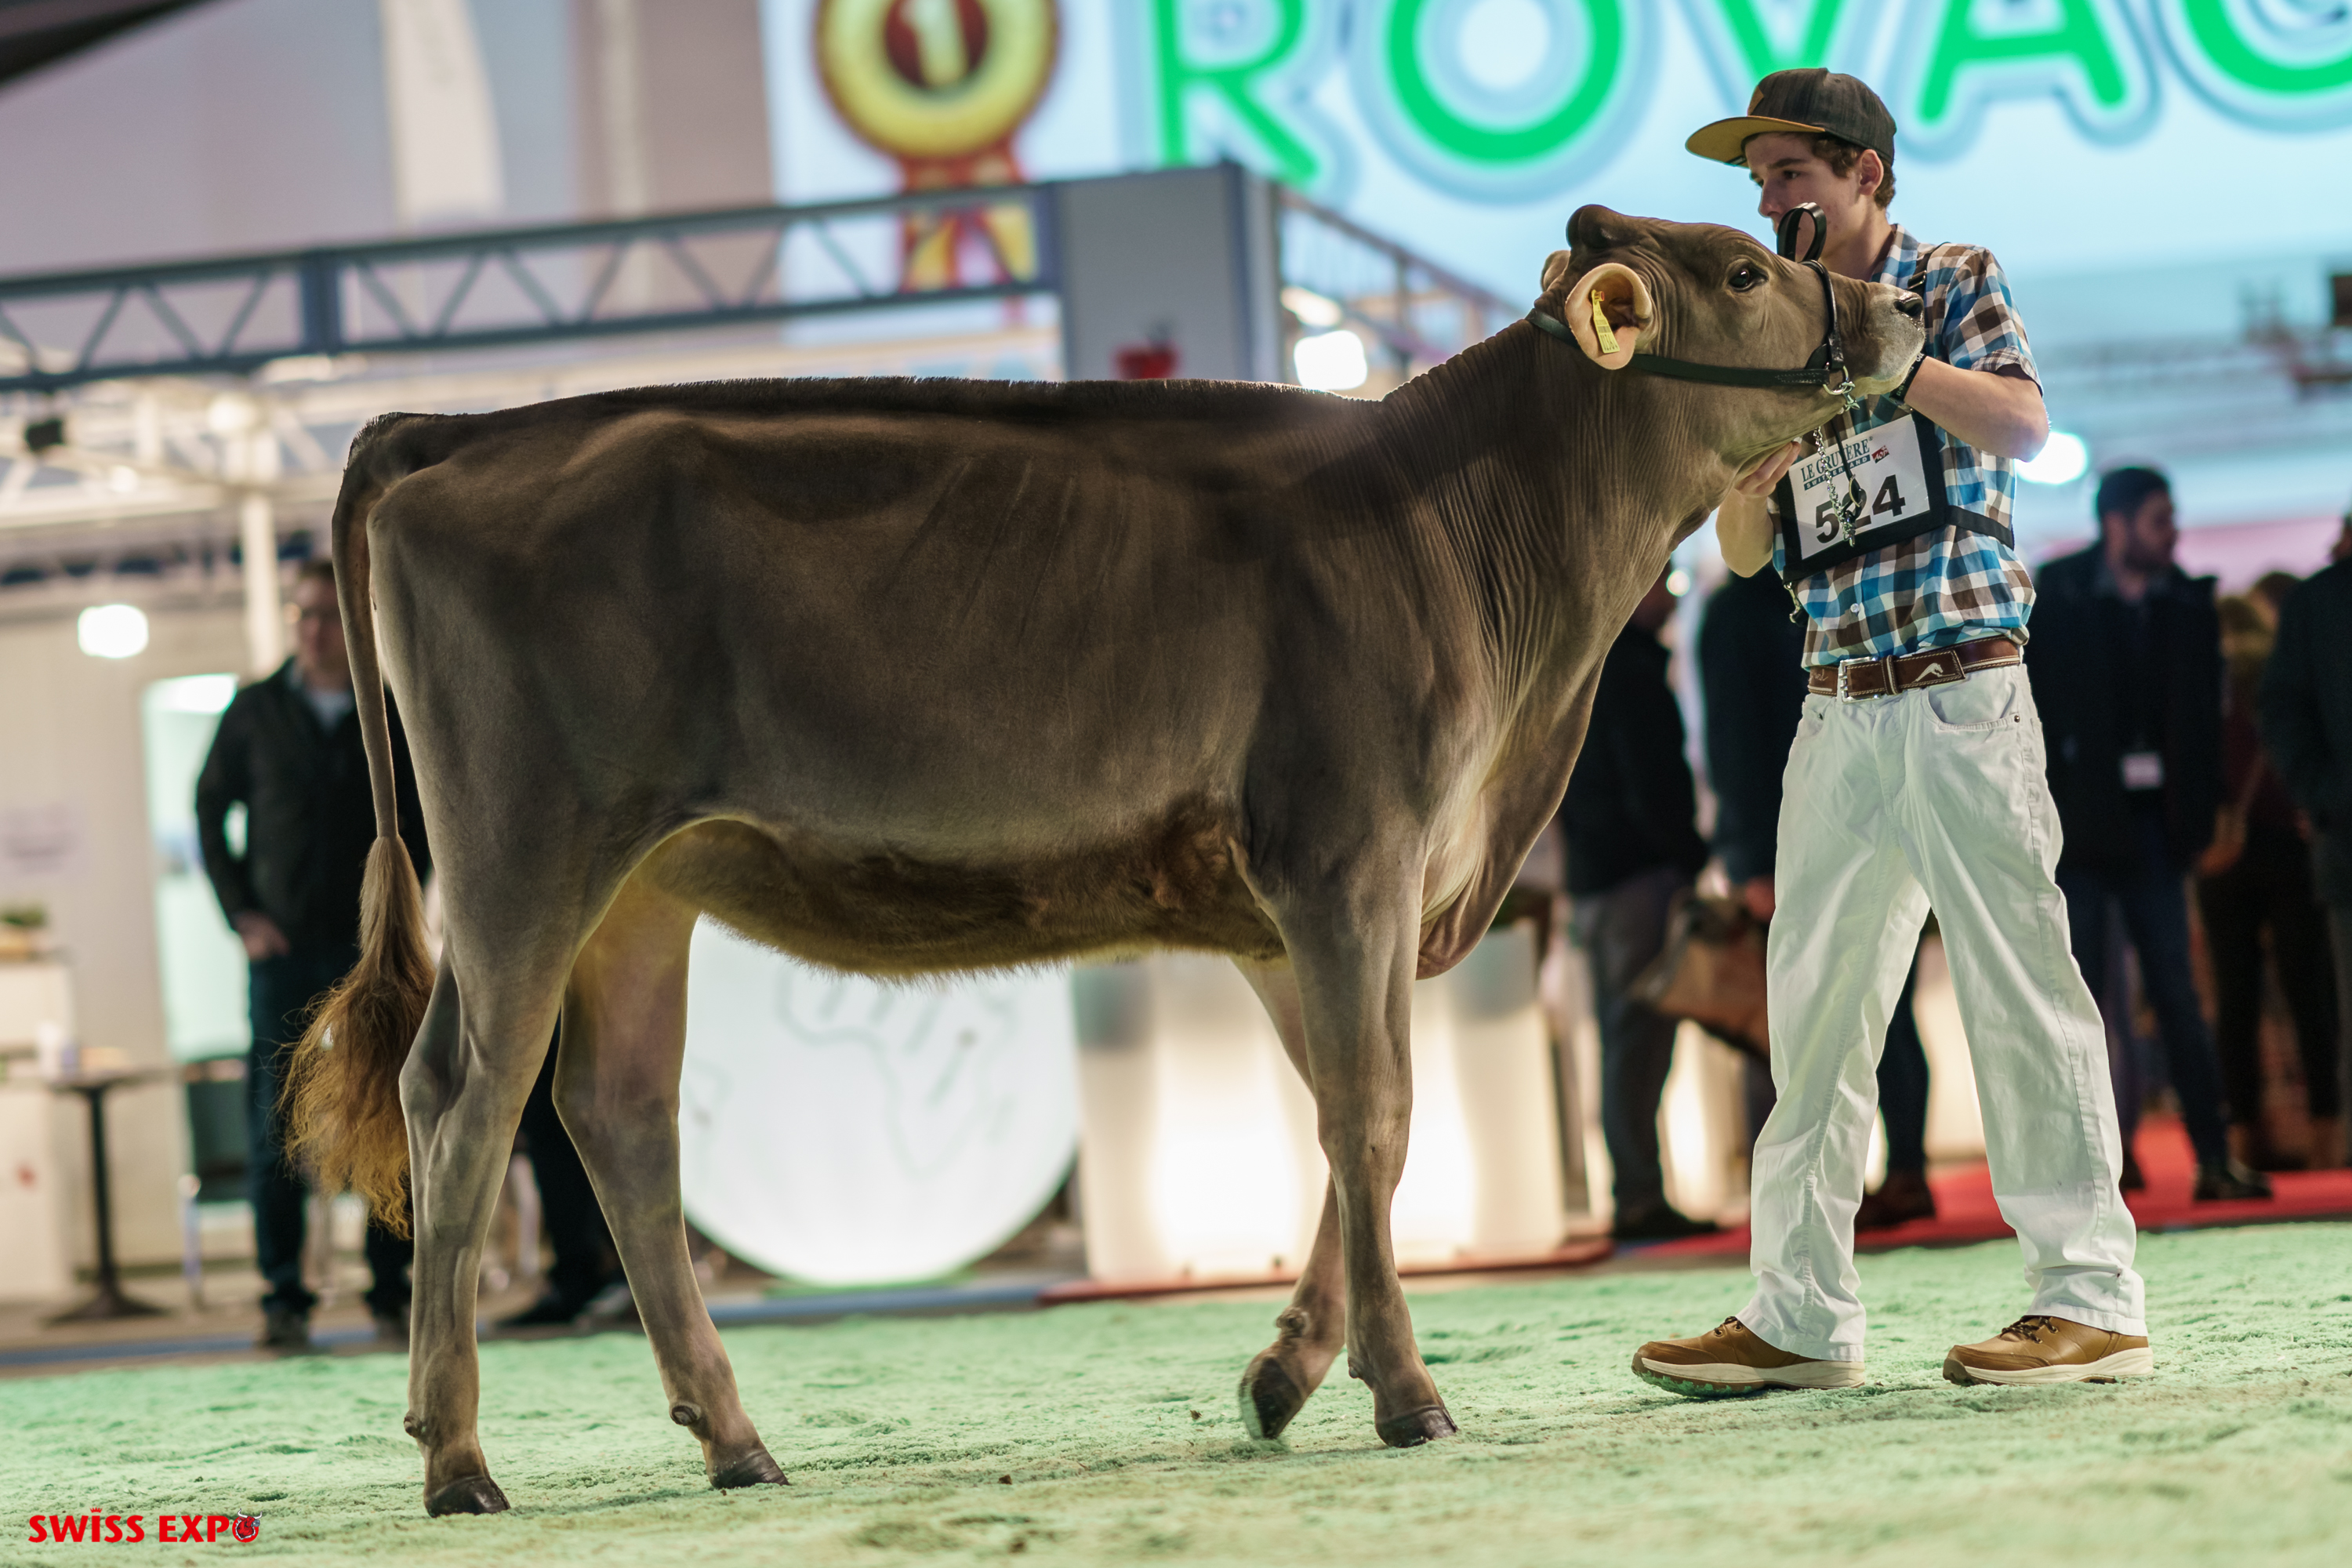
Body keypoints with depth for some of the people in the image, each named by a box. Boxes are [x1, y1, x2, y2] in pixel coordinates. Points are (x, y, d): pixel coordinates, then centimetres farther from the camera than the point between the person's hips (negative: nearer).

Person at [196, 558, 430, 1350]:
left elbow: (422, 819, 13)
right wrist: (242, 913, 1)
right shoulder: (256, 710, 6)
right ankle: (283, 1299, -2)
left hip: (373, 947, 0)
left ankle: (392, 1293, 6)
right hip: (283, 948, 0)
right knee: (275, 1126, -5)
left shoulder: (394, 715, 7)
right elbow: (210, 808, 10)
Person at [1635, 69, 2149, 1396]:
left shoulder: (1954, 281, 3)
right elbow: (1746, 550, 13)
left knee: (2020, 982, -6)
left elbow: (2024, 424, -15)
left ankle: (2094, 1299, -2)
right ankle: (1802, 1313, 9)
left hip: (1964, 690, -6)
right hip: (1838, 708, 6)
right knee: (1815, 1001, 5)